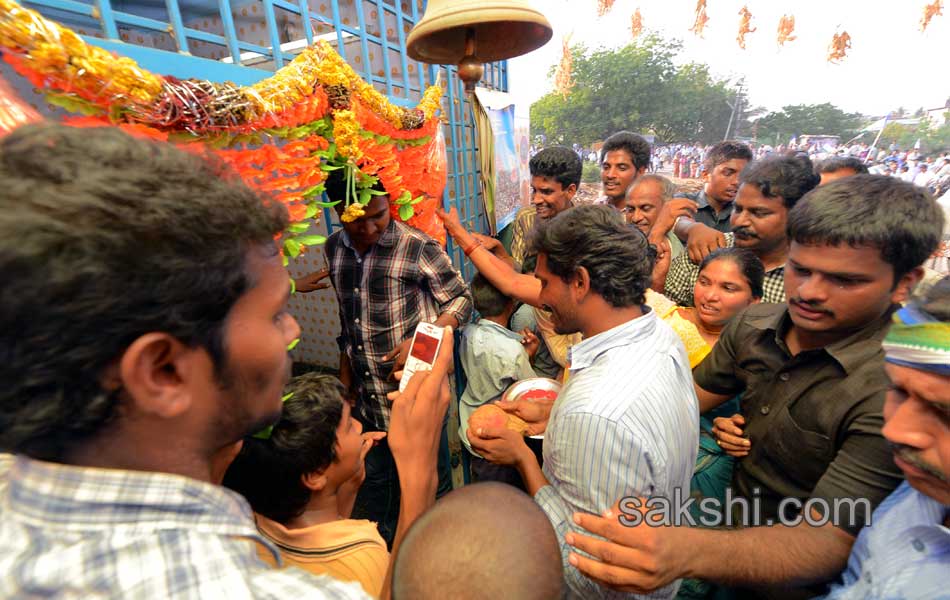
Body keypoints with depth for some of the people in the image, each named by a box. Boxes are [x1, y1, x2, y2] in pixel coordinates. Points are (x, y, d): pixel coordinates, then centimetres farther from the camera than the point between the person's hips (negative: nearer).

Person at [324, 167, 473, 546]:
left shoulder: (417, 247, -17)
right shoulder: (335, 248, 1)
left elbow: (460, 299, -8)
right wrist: (345, 373, 16)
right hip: (367, 395, 6)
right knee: (375, 476, 24)